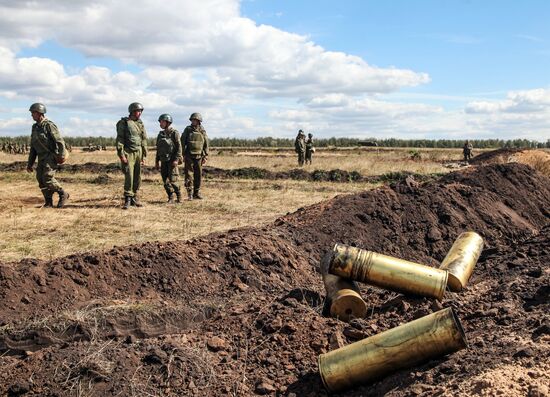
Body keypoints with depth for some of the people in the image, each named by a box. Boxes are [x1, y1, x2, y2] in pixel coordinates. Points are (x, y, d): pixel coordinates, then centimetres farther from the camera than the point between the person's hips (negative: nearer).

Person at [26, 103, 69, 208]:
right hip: (41, 158, 8)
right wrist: (30, 163, 16)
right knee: (41, 180, 3)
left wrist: (61, 155, -23)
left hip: (51, 156, -8)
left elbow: (59, 141, -17)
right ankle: (48, 203, 10)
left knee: (48, 178, -17)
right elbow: (33, 147, 18)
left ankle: (63, 194, 2)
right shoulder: (35, 127, 14)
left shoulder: (49, 125, -11)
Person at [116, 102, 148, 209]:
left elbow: (144, 141, 16)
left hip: (138, 153, 5)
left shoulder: (141, 124, 14)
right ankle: (127, 199, -5)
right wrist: (121, 155, -14)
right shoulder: (123, 123, -2)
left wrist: (144, 156, 11)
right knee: (129, 176, -11)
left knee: (137, 177, 5)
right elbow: (119, 140, -6)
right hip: (128, 153, -5)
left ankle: (134, 198, 15)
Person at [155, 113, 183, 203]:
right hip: (163, 161, 6)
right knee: (165, 181, 3)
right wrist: (157, 161, 15)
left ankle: (179, 196, 8)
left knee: (173, 180, -10)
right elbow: (158, 149, 18)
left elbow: (179, 147, -11)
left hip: (172, 160, -6)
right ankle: (170, 198, 11)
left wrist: (176, 159, -19)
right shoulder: (161, 134, 13)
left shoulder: (174, 133, -6)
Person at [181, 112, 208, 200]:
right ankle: (190, 193, -5)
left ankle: (197, 192, 16)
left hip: (199, 156, 2)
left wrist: (206, 156, 2)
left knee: (198, 175, 6)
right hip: (189, 156, -2)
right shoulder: (187, 130, 0)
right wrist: (182, 155, -5)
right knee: (189, 174, -6)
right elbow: (182, 143, 0)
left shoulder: (203, 131, 6)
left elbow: (206, 144, 8)